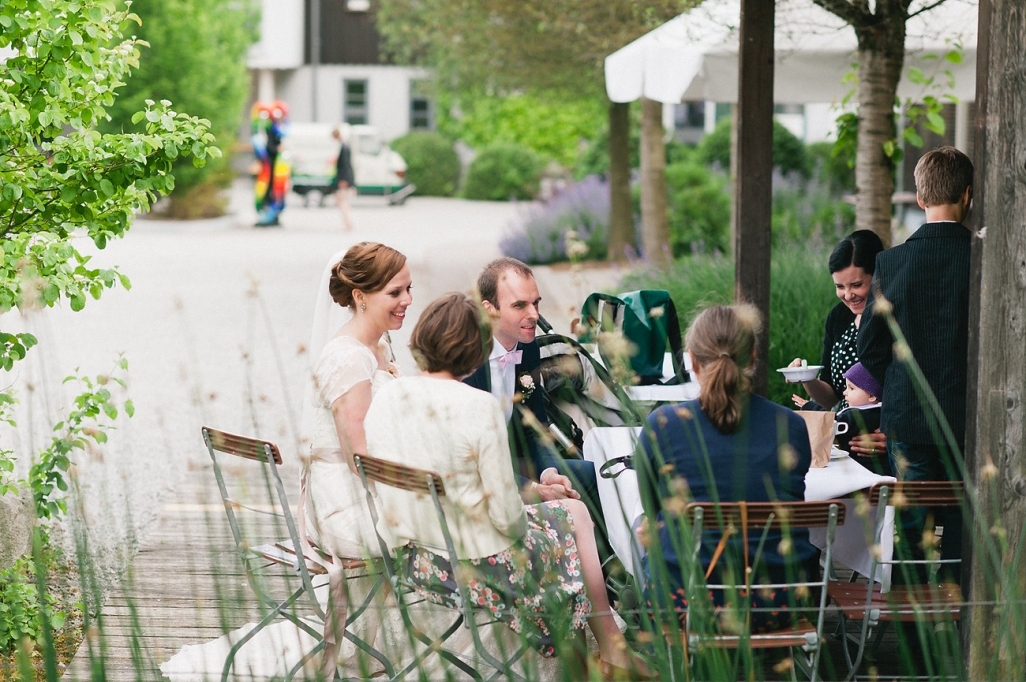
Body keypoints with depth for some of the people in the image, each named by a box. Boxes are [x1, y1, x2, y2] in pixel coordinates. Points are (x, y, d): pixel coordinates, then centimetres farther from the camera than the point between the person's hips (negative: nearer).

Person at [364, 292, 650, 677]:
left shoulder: (385, 399, -7)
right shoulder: (480, 407, -23)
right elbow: (506, 515, -20)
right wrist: (518, 528, 3)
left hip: (412, 561, 6)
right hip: (479, 565, -6)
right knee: (574, 514, 23)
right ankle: (611, 646, 34)